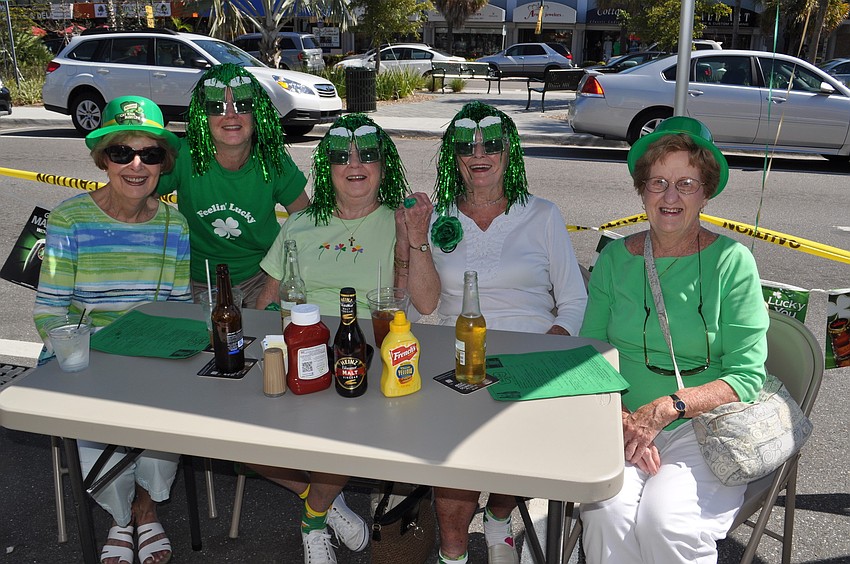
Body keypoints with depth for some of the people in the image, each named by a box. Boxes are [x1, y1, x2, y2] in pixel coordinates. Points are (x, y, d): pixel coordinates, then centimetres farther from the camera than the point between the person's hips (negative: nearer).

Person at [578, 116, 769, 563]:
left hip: (704, 427, -1)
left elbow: (747, 378, -5)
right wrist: (622, 419, -14)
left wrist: (666, 408, -19)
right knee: (607, 511, -26)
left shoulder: (732, 261, -2)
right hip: (622, 422, 2)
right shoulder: (615, 258, 5)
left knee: (663, 518, -27)